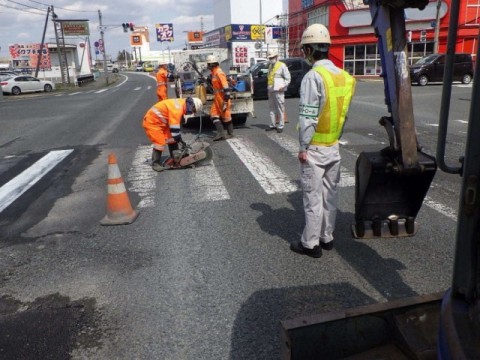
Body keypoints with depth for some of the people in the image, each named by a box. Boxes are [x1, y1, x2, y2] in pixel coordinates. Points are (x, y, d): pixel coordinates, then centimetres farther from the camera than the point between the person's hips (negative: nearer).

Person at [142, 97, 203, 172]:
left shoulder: (180, 106, 4)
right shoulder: (177, 108, -28)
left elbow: (177, 123, 12)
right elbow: (174, 126, -27)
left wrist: (178, 138, 12)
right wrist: (178, 138, -17)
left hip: (161, 122, 10)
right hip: (152, 122, -10)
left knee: (172, 139, 10)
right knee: (160, 142, -12)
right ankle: (155, 164, 0)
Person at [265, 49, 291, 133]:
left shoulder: (282, 65, -2)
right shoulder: (270, 66, 19)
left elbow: (288, 78, -4)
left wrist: (283, 86, -13)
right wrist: (269, 87, 15)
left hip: (278, 91, -7)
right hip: (270, 90, 8)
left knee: (280, 108, -6)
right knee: (272, 108, 10)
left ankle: (281, 126, -3)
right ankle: (272, 125, 18)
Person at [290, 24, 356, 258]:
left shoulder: (313, 76, -18)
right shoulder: (344, 77, 5)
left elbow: (308, 118, -20)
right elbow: (344, 113, 8)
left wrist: (303, 148, -12)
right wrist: (336, 137, 16)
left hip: (315, 148, -7)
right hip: (334, 146, 7)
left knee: (313, 197, 1)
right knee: (329, 194, 15)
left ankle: (311, 243, 12)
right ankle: (327, 237, 27)